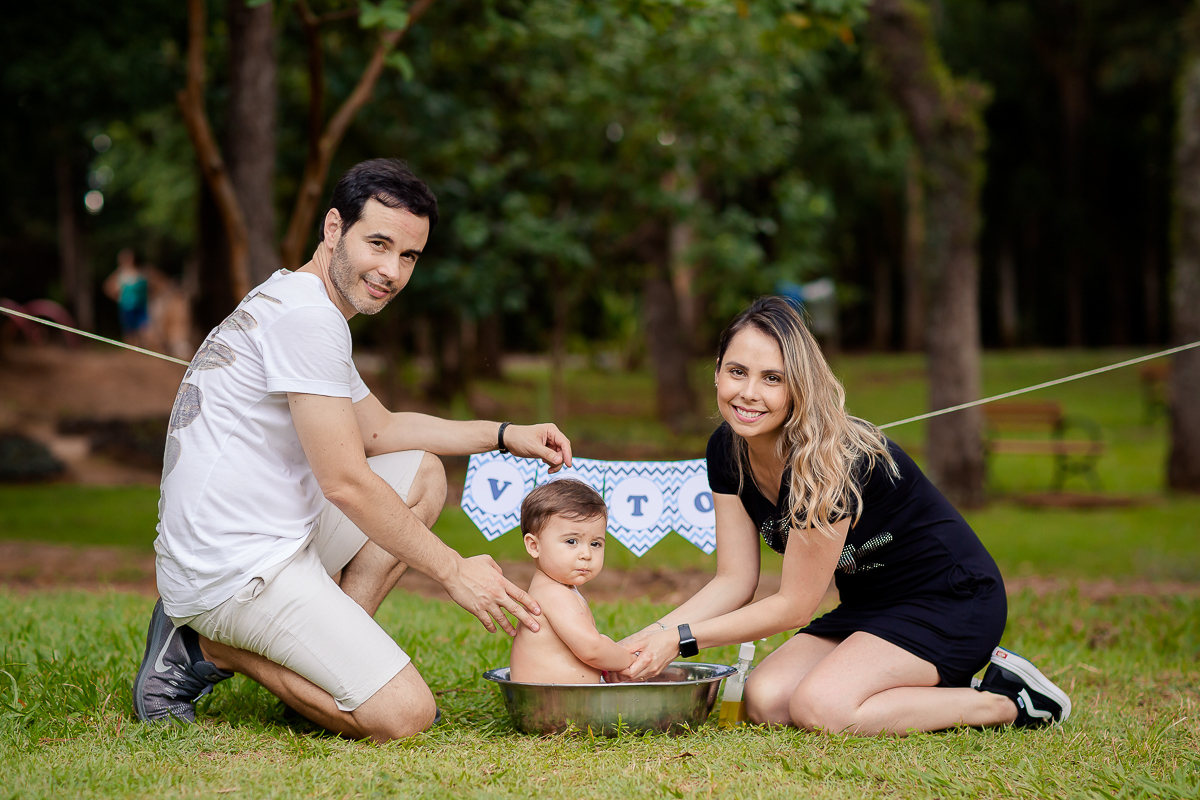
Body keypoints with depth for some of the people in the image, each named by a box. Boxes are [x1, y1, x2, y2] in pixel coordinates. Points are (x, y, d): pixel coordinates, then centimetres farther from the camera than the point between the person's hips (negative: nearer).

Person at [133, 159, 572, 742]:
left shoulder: (287, 302, 18)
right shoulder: (309, 316, -16)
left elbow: (379, 430, 28)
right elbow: (346, 483, -17)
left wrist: (504, 435, 19)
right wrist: (453, 570, -8)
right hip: (237, 572, -10)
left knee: (423, 475, 19)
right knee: (404, 715, -17)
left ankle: (331, 645, 7)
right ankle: (216, 647, -3)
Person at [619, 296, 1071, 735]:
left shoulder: (832, 459, -30)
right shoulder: (727, 450, -6)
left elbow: (795, 606, -23)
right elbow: (735, 581, -3)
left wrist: (680, 639, -23)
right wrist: (654, 634, -16)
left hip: (949, 601, -8)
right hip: (868, 606, 8)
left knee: (821, 708, -27)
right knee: (765, 702, -13)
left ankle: (1006, 701, -8)